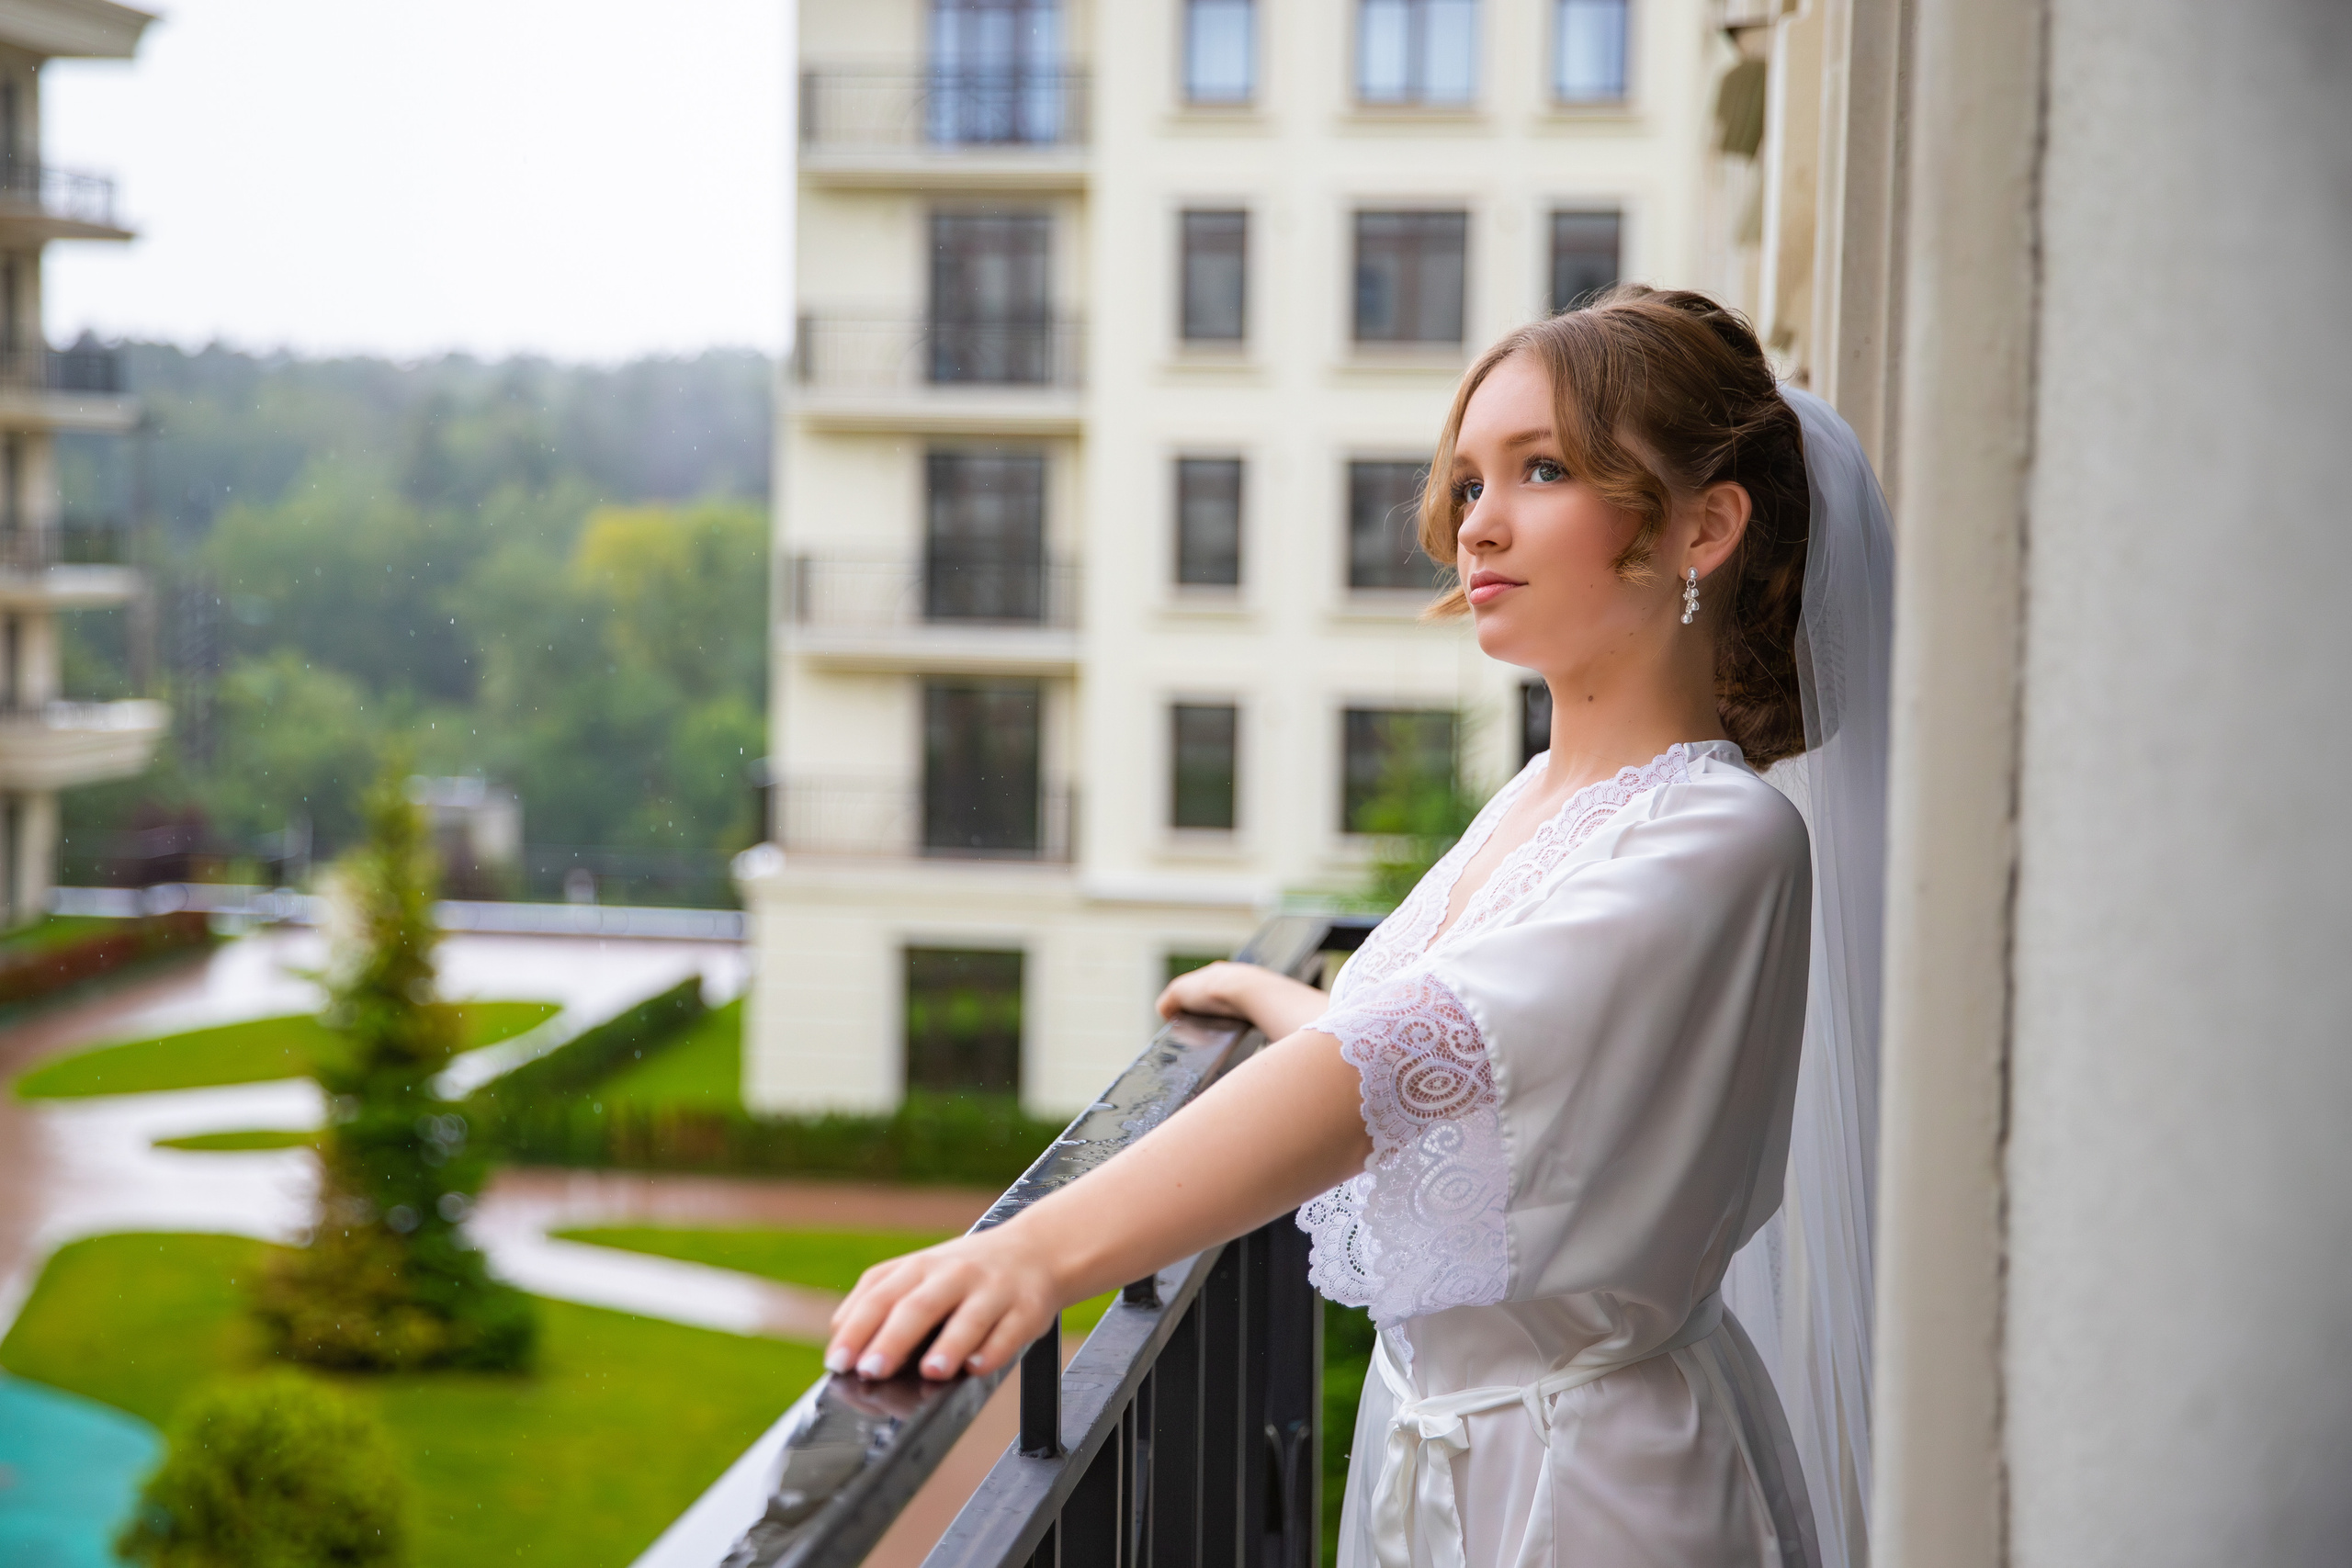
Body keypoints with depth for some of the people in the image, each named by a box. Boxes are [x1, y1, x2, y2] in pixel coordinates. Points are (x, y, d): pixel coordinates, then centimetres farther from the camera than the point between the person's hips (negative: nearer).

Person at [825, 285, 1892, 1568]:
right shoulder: (1537, 798, 6)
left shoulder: (1714, 840, -22)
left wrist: (1046, 1248, -47)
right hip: (1428, 1440, 8)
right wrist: (1268, 997, 33)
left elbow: (1413, 1059, -37)